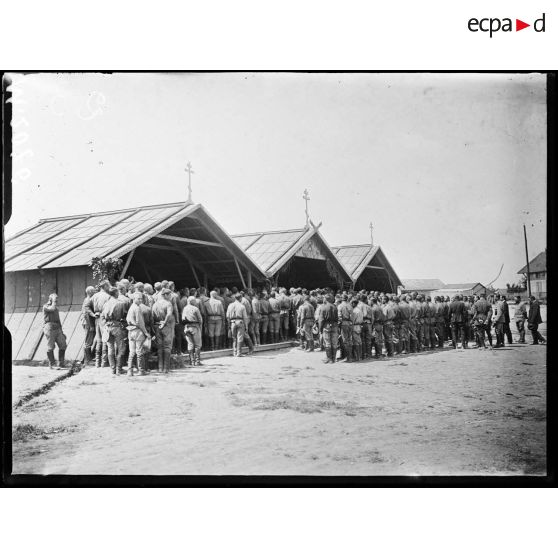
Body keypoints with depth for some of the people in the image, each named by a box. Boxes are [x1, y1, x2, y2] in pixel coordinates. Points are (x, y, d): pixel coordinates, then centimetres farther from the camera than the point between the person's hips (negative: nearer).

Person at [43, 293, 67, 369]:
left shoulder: (56, 308, 23)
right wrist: (54, 301, -9)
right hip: (49, 327, -7)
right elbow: (52, 309, -24)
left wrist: (61, 331, 20)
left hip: (57, 328, 7)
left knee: (63, 345, -1)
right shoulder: (45, 307, 0)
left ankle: (61, 363, 8)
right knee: (50, 347, -5)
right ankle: (52, 365, -1)